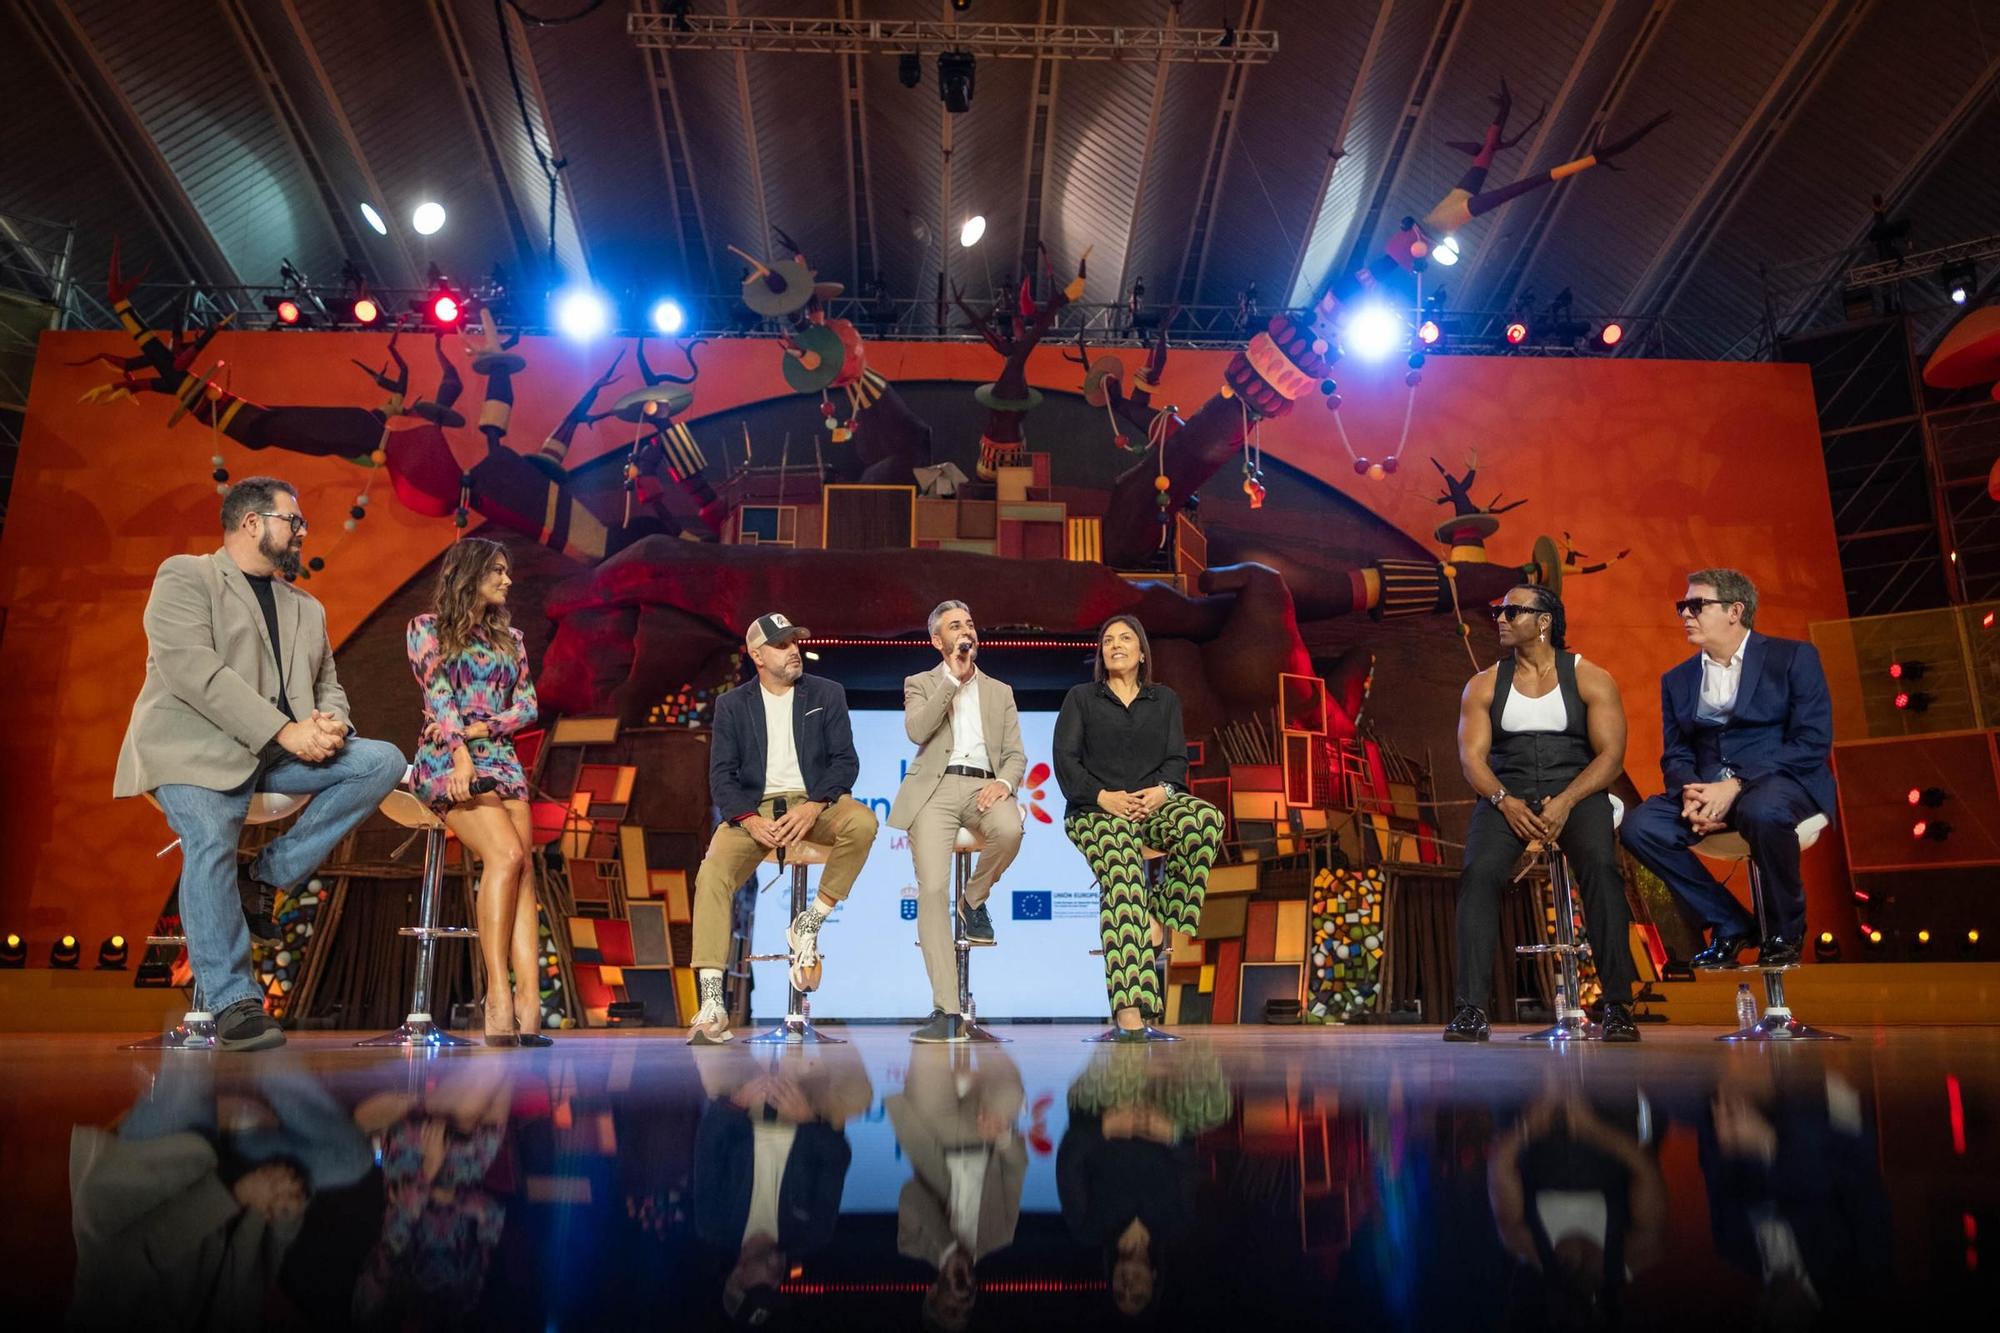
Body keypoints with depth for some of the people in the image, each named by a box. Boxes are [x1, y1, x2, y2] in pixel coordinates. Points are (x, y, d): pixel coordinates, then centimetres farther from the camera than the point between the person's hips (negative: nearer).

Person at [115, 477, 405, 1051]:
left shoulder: (307, 609, 25)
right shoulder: (185, 575, 3)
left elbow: (328, 686, 21)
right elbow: (191, 670, -12)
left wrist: (329, 724, -7)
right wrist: (285, 731, -20)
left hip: (281, 750, 6)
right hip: (197, 747, -6)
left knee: (383, 761, -13)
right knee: (211, 840, -30)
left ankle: (265, 876, -9)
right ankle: (235, 1004, -21)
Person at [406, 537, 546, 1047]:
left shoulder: (510, 638, 21)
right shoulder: (427, 627, 9)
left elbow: (528, 705, 12)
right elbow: (439, 697, -5)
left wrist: (481, 727, -7)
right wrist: (460, 752, -19)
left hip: (501, 760, 5)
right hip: (445, 760, -5)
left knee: (522, 869, -16)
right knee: (507, 854, -27)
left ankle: (528, 1006, -25)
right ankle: (498, 998, -26)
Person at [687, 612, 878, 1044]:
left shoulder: (827, 694, 9)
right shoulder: (732, 704, 10)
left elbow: (845, 761, 1)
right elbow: (721, 775, 3)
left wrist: (813, 808, -17)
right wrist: (750, 820, -16)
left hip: (813, 802, 0)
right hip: (754, 809, 0)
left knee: (862, 822, -33)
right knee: (711, 875, -26)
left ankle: (809, 923, -13)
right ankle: (711, 1006, -25)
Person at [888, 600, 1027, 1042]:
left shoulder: (1000, 692, 25)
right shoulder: (921, 684, 18)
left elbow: (1016, 754, 15)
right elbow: (917, 731, -4)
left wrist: (1004, 781, -8)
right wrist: (953, 679, -3)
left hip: (984, 786, 2)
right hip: (936, 789, -1)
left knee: (1010, 829, -35)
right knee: (932, 890, -18)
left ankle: (975, 900, -3)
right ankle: (946, 1011, -14)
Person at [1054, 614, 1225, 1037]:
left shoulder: (1165, 699, 23)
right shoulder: (1080, 698, 17)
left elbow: (1177, 759, 12)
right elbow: (1066, 760, 5)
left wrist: (1162, 789, -12)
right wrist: (1104, 796, -12)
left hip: (1155, 804, 3)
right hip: (1097, 810, -2)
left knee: (1207, 818, -33)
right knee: (1123, 877, -33)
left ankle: (1163, 918, -21)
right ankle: (1130, 1008, -44)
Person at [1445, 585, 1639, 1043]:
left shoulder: (1591, 679, 5)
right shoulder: (1484, 685, 12)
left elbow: (1611, 755, -2)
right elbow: (1472, 757, 3)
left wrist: (1565, 802, -18)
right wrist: (1505, 802, -16)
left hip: (1578, 791, -1)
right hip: (1506, 794, 1)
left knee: (1601, 867, -30)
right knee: (1478, 872, -26)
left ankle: (1618, 1005, -21)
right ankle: (1471, 1009, -26)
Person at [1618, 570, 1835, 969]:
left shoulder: (1793, 657, 2)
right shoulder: (1677, 679, 16)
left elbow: (1813, 741, -9)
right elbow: (1675, 755, 11)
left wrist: (1736, 786, -20)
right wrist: (1689, 791, -14)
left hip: (1780, 782, -4)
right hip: (1707, 789, 5)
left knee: (1763, 812, -39)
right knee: (1639, 827, -22)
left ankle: (1784, 932, -11)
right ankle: (1730, 924, -4)